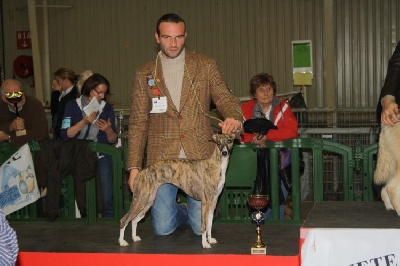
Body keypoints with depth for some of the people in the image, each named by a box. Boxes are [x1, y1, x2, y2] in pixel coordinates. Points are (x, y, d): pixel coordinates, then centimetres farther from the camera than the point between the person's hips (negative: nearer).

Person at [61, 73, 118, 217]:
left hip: (101, 158, 1)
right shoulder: (73, 105, 0)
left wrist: (109, 130, -14)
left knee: (106, 199, -12)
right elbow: (65, 135, -8)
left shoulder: (107, 108, 6)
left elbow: (113, 140, 7)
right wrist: (84, 122, -18)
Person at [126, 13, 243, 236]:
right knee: (163, 228, 2)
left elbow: (224, 98, 0)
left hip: (200, 157, 0)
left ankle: (194, 216, 39)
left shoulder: (206, 66, 5)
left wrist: (234, 116, -25)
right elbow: (138, 123, 6)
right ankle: (182, 213, 37)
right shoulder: (144, 75, 6)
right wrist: (134, 166, 0)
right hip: (162, 159, 1)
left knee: (202, 227, 3)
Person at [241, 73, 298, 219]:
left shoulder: (282, 106, 3)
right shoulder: (246, 108, 4)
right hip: (255, 156, 0)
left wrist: (266, 135, -18)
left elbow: (292, 131, -9)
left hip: (280, 155, 0)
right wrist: (254, 139, -22)